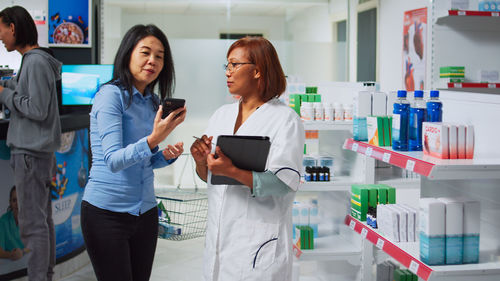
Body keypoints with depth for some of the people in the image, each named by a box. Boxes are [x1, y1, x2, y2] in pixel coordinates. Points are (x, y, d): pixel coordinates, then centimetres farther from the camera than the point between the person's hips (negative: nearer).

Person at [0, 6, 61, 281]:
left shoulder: (36, 63, -15)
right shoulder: (30, 61, 14)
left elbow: (38, 109, -19)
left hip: (32, 153, -10)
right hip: (35, 151, 10)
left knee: (32, 223, -5)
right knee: (42, 217, 15)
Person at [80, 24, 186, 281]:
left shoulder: (152, 102, 9)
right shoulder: (111, 95, -13)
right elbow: (113, 161, -21)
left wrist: (167, 155, -4)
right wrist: (153, 139, -35)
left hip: (145, 211, 7)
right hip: (107, 211, -7)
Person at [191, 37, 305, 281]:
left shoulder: (285, 119, -8)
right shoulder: (221, 115, 11)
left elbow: (285, 184, -17)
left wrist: (233, 171, -25)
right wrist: (201, 161, -6)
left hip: (258, 241, -6)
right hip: (219, 234, 6)